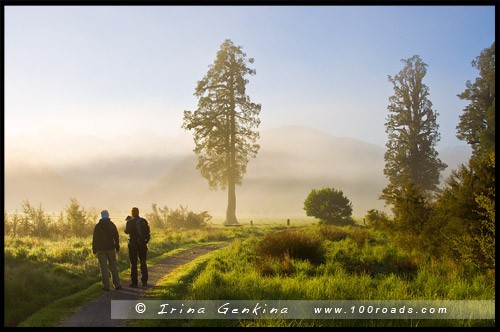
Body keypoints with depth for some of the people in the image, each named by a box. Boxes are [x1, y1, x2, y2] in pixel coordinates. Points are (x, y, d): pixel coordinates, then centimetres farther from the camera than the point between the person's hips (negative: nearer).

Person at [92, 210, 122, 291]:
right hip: (110, 248, 1)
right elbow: (116, 237, 1)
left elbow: (94, 239, -2)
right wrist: (117, 247, 12)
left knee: (104, 268, 1)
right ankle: (117, 284, 9)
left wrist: (94, 249, 5)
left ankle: (106, 286, -2)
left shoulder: (97, 226, -3)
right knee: (113, 267, 10)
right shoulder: (112, 225, 0)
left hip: (101, 249, -1)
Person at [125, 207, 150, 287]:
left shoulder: (130, 222, -12)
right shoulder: (144, 221, 0)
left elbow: (126, 231, 3)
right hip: (143, 244, 4)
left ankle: (134, 282, 2)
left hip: (133, 245, -4)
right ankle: (144, 281, 16)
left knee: (133, 263, 3)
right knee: (143, 263, 15)